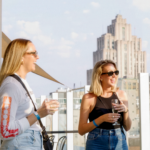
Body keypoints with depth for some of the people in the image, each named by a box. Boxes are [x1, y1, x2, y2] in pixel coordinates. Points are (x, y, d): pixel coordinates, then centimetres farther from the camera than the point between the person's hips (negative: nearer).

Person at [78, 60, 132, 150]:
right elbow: (81, 130, -6)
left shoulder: (121, 95, 5)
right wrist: (102, 118, -17)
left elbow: (127, 127, 9)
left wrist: (126, 110, -9)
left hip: (119, 142, 3)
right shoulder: (89, 98, -5)